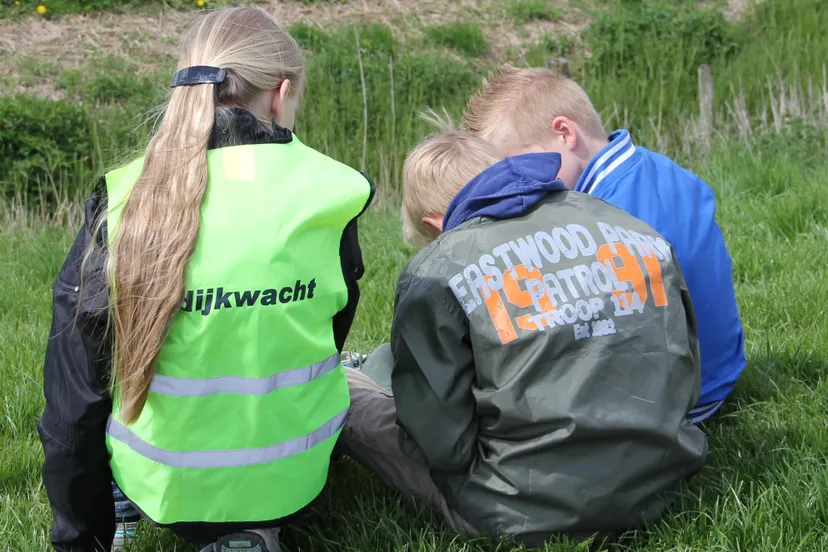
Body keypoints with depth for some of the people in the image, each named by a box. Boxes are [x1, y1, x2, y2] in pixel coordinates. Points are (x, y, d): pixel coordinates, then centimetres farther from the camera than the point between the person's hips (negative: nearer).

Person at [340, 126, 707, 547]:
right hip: (655, 490, 7)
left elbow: (442, 441, -9)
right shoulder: (633, 229, 7)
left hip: (531, 513, -6)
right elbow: (685, 379, 11)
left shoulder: (436, 274, -8)